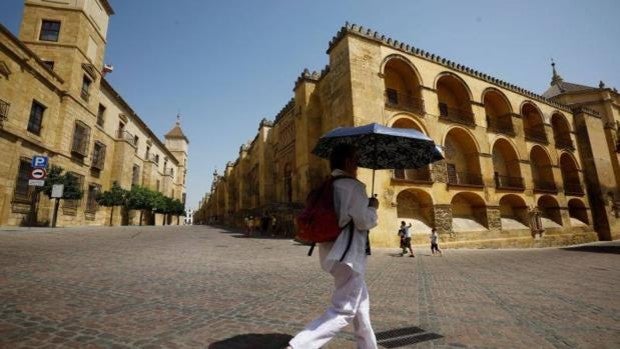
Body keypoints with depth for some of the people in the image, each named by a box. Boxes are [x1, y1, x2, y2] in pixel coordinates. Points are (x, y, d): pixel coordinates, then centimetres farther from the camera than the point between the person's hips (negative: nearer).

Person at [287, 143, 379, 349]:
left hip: (333, 251, 10)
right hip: (348, 254, -10)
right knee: (344, 310, -2)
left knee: (360, 303, 23)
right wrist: (373, 207, 0)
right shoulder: (352, 186, -15)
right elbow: (364, 221, -19)